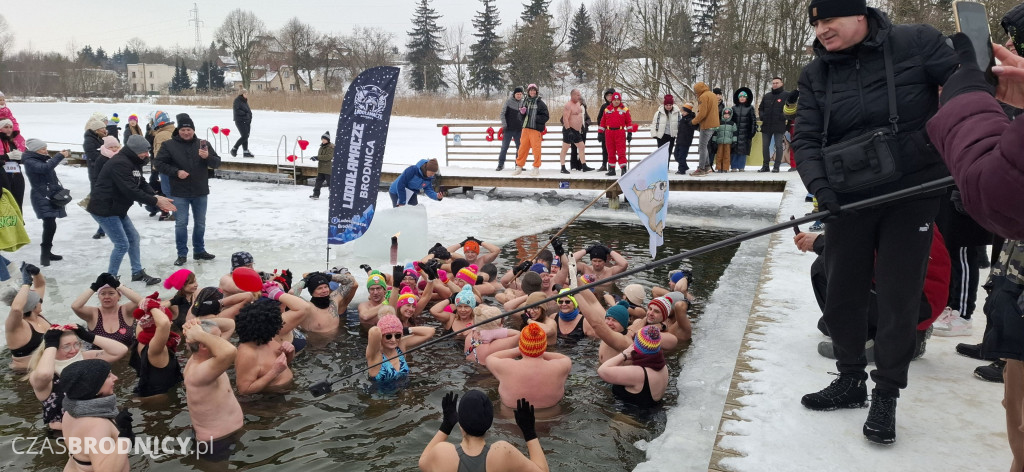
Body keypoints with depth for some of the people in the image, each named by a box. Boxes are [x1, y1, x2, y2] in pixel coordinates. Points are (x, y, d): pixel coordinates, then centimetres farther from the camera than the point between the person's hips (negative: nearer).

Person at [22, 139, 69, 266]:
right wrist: (60, 156, -25)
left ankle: (47, 253, 19)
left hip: (51, 196, 9)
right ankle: (44, 255, -12)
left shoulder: (41, 159, 16)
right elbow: (45, 168, -29)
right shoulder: (30, 162, -11)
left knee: (50, 225, 11)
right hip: (42, 197, -9)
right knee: (50, 225, -19)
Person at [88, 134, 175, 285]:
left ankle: (138, 272, 27)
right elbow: (131, 191, -30)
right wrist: (156, 201, -25)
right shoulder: (120, 164, -25)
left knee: (134, 238, 15)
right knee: (122, 244, -8)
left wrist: (156, 196, -11)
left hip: (117, 209, 10)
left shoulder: (133, 163, 9)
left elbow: (142, 184, 7)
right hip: (104, 209, -10)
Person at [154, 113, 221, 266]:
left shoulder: (202, 144, 3)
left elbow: (217, 163, 0)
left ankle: (199, 251, 27)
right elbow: (159, 163, -3)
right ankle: (182, 254, 12)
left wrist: (207, 157, -21)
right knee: (181, 224, 2)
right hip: (179, 193, -3)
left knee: (200, 223, 13)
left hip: (201, 192, 3)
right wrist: (176, 172, -17)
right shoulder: (169, 145, -4)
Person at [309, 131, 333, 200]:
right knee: (318, 181, 7)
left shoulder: (331, 147, -13)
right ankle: (316, 194, 11)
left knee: (330, 182, -1)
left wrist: (317, 157, -24)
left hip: (328, 169, -8)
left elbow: (328, 156, -23)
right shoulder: (322, 146, 15)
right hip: (321, 168, 8)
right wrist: (316, 158, 1)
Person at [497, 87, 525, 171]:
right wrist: (504, 125, -11)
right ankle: (500, 165, 5)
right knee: (504, 147, -2)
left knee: (520, 148, 7)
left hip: (519, 129, 3)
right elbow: (503, 113, -5)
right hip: (508, 129, -3)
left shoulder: (523, 103, 6)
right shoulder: (508, 101, -4)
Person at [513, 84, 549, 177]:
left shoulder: (540, 103, -2)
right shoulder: (525, 102, 12)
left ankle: (536, 168, 8)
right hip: (525, 128, 4)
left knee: (536, 148, -2)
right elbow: (520, 116, 16)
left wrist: (535, 118, -17)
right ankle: (519, 167, 15)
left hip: (536, 129, -4)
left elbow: (545, 117, -6)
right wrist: (522, 113, -6)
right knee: (522, 147, 6)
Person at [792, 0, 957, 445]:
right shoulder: (815, 74, 1)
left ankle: (886, 395, 18)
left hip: (912, 194, -3)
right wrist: (820, 184, -21)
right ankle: (851, 381, 29)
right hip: (848, 200, 4)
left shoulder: (917, 42, -8)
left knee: (898, 295, 1)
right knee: (841, 293, 10)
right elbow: (806, 139, -4)